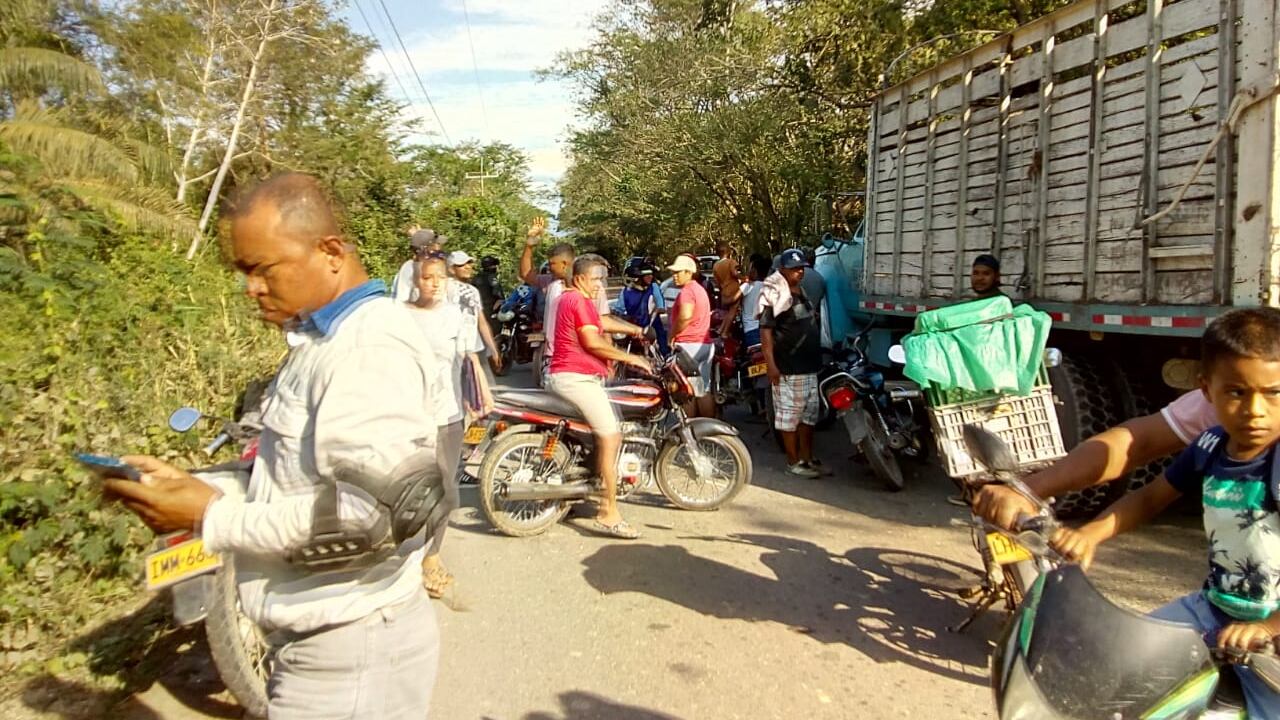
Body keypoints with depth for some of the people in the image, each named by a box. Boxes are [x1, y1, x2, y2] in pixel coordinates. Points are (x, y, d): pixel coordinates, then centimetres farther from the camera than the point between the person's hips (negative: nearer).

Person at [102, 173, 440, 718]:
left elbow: (372, 510, -30)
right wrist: (198, 487, 2)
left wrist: (213, 518, -22)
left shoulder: (371, 347, -21)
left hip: (349, 650, -10)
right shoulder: (324, 338, 13)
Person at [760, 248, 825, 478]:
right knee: (789, 414, -2)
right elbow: (765, 330, -18)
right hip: (788, 367, -9)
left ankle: (808, 458, 23)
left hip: (809, 365, 9)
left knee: (809, 413, 14)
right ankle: (793, 462, 7)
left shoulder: (802, 291, 16)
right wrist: (771, 364, -24)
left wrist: (819, 357, 23)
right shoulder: (774, 293, -12)